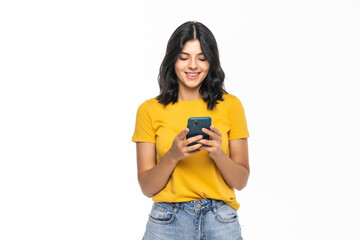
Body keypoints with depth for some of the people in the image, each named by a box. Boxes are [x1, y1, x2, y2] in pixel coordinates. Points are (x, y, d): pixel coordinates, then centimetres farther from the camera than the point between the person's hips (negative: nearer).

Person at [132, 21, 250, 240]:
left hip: (220, 221, 1)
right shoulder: (149, 110, -1)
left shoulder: (230, 105, 0)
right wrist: (173, 155, -19)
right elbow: (147, 187, -3)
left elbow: (241, 181, 1)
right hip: (167, 221, 0)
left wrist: (218, 154, -18)